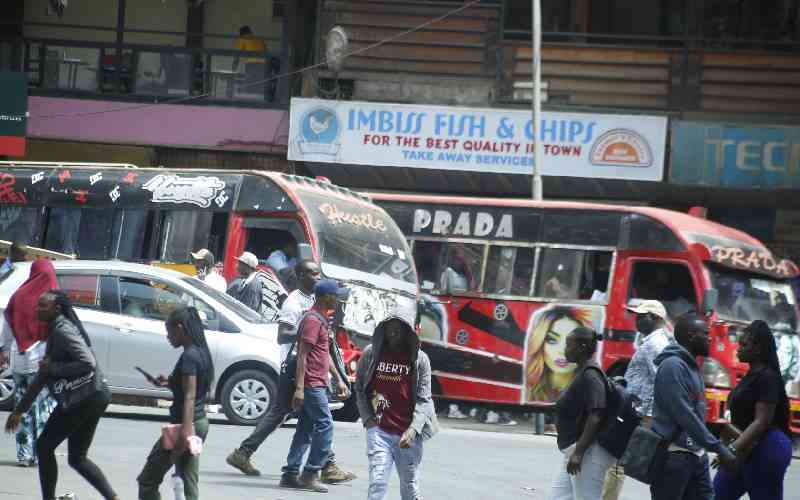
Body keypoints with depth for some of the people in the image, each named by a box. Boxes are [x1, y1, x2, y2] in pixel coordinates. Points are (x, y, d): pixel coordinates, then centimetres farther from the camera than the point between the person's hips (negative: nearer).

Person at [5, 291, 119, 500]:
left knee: (44, 447, 3)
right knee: (77, 458, 13)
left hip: (82, 399, -10)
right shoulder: (54, 332, 19)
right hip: (94, 398, 10)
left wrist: (54, 368, -16)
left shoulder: (63, 331, -12)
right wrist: (19, 410, 28)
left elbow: (88, 364, -24)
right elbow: (43, 376, 26)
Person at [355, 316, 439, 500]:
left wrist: (413, 430, -16)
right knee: (377, 483, -12)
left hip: (408, 434, 0)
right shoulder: (370, 354, 3)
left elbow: (424, 399, -4)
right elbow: (359, 389, 15)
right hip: (379, 430, 0)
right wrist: (368, 418, 4)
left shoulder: (420, 359, 0)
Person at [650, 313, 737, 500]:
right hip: (673, 456, -9)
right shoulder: (672, 366, -15)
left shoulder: (692, 366, 16)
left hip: (696, 455, 9)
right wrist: (718, 448, -23)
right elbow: (683, 414, -21)